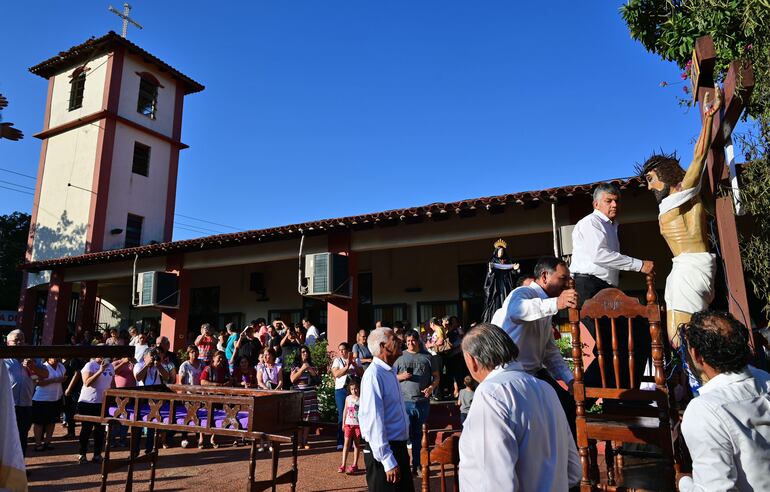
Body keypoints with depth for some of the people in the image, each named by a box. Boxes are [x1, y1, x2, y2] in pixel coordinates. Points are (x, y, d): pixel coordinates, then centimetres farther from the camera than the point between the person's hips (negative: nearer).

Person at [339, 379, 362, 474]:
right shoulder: (348, 398, 3)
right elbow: (345, 410, 11)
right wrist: (343, 423, 12)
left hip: (358, 424, -2)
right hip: (348, 423, 2)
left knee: (356, 444, 6)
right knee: (346, 443, -2)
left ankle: (354, 465, 13)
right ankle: (343, 465, 0)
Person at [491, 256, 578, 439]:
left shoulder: (546, 306, 17)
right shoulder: (523, 293, -11)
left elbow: (550, 351, 19)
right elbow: (515, 309, -39)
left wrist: (570, 380, 8)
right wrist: (556, 303, -50)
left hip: (535, 372, 9)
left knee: (568, 404, 1)